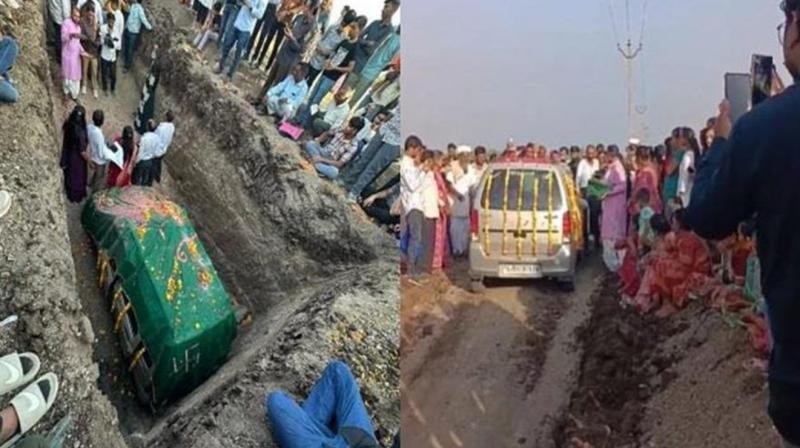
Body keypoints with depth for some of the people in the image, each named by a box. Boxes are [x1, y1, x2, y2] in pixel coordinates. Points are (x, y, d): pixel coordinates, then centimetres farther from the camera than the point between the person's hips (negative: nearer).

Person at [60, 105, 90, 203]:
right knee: (77, 177, 19)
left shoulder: (67, 124, -17)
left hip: (67, 155, 7)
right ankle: (76, 198, 42)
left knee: (69, 175, 29)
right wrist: (89, 159, -11)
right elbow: (83, 151, -26)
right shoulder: (80, 132, -37)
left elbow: (63, 132, 8)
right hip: (77, 158, -6)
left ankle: (69, 194, 53)